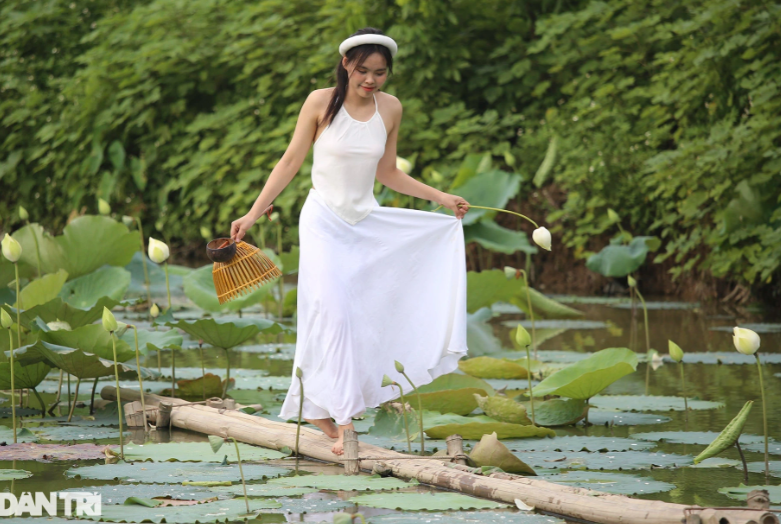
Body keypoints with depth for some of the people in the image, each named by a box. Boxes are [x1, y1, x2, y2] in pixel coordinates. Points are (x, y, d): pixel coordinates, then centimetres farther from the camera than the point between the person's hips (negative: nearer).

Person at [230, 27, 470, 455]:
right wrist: (253, 215, -6)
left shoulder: (390, 109, 2)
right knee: (332, 313, -17)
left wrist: (440, 198, 12)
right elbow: (290, 163, -2)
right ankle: (342, 420, -21)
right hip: (324, 222, -5)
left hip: (368, 224, 5)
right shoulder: (321, 103, -9)